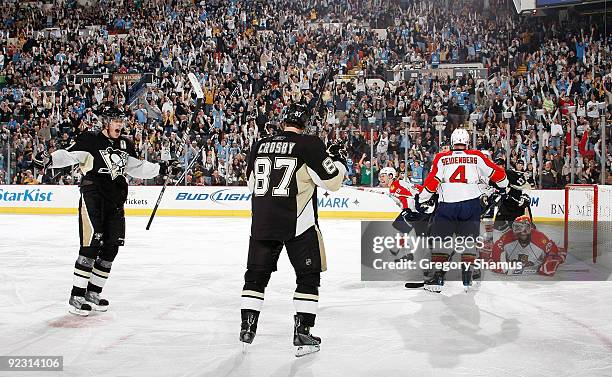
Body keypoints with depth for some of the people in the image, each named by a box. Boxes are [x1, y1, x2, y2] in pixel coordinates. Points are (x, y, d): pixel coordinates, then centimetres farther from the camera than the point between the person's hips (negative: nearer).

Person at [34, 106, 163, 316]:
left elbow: (137, 168, 26)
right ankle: (76, 297, -11)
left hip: (115, 202, 7)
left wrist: (161, 168, 22)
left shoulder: (125, 145, 15)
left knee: (111, 247, 6)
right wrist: (49, 159, -32)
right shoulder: (90, 140, -4)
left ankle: (93, 293, 17)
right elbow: (68, 155, -14)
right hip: (93, 198, -7)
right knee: (92, 245, -15)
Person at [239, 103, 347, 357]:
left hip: (262, 223, 4)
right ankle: (302, 333, 2)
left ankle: (247, 328, 16)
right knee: (309, 276, 7)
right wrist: (338, 160, 11)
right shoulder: (309, 144, -8)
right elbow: (332, 181, -7)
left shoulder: (260, 146, 7)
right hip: (298, 223, -4)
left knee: (256, 274, 16)